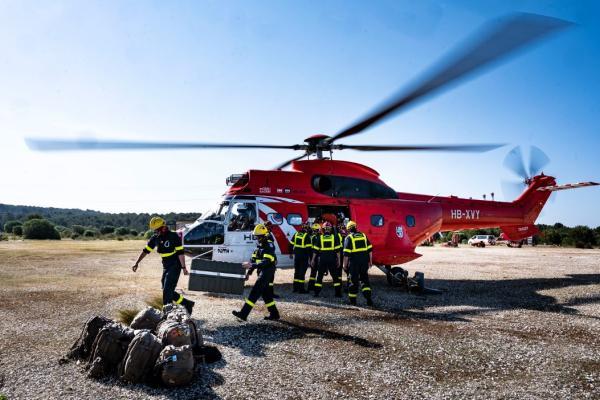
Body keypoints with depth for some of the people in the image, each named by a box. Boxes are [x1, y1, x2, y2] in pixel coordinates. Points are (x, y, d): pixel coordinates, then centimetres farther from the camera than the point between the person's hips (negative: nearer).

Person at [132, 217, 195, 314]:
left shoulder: (174, 236, -16)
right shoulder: (155, 238, 2)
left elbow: (180, 253, -17)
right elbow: (146, 251, 7)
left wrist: (183, 267, -18)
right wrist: (137, 263, 2)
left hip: (175, 266, -7)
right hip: (166, 267, 7)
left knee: (167, 290, -11)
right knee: (167, 290, 8)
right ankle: (187, 304, 20)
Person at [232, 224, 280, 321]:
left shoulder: (269, 246, -14)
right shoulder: (258, 246, 14)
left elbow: (266, 261, -26)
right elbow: (254, 259, 18)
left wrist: (252, 265, -34)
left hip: (267, 272, -9)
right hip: (261, 272, 9)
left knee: (255, 291, -13)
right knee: (265, 293, 13)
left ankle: (243, 314, -15)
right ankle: (274, 314, 23)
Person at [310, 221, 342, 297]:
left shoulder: (319, 238, 0)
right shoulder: (334, 237, 0)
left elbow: (315, 250, 1)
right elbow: (337, 250, -1)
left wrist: (313, 259, 10)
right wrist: (338, 260, 5)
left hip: (322, 259, 0)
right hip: (332, 259, 0)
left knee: (319, 276, 9)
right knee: (335, 276, 9)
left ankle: (316, 293, 9)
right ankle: (338, 293, 10)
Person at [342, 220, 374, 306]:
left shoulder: (349, 238, -4)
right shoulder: (363, 235, 10)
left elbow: (346, 254, -10)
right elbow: (370, 250, 10)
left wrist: (345, 265, -3)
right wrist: (370, 261, 17)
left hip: (354, 262, -4)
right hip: (364, 261, 4)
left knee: (354, 281, 6)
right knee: (365, 279, 12)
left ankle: (353, 300, 13)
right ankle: (369, 298, 1)